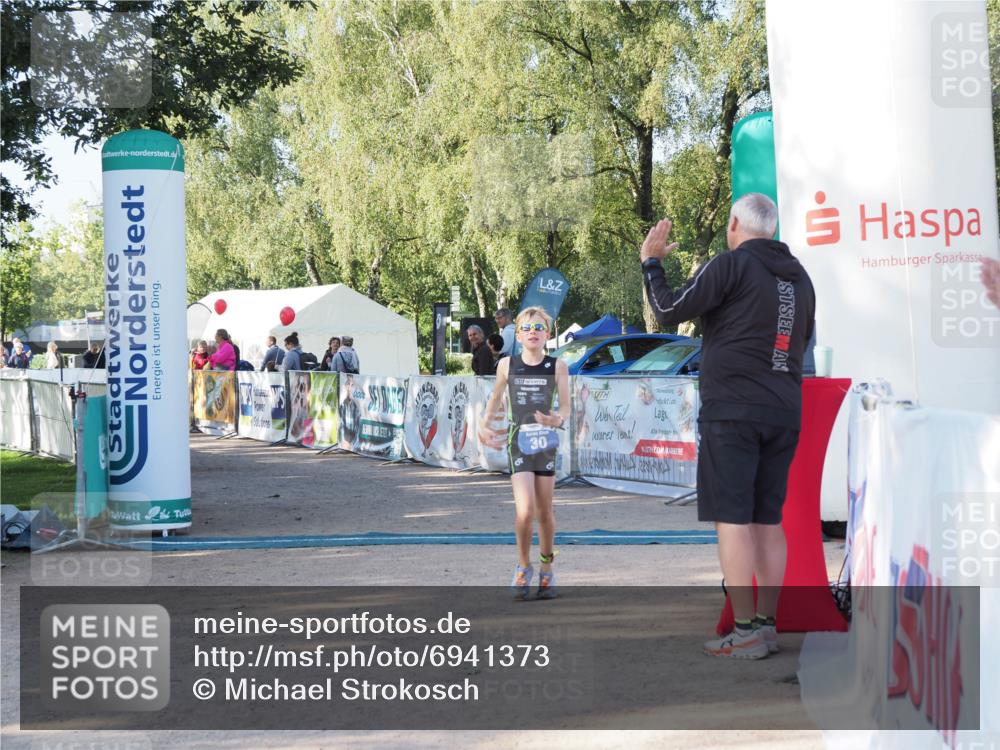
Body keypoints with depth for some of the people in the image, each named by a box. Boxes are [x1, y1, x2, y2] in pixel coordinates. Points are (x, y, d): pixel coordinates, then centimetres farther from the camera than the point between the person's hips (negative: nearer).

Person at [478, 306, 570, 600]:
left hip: (545, 441, 1)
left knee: (545, 512, 9)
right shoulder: (507, 365, 1)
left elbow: (565, 407, -2)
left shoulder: (557, 367, -1)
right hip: (518, 440, -1)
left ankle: (547, 571, 27)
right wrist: (484, 425, 16)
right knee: (525, 510, -15)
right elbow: (495, 397, 19)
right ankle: (523, 567, 6)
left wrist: (557, 420, -23)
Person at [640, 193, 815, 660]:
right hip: (783, 413, 7)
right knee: (768, 520, 10)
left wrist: (651, 262, 8)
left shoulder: (732, 264, -7)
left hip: (732, 411, -7)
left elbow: (670, 311, -7)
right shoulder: (799, 277, 15)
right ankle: (768, 625, 11)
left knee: (732, 519, -6)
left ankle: (745, 633, -10)